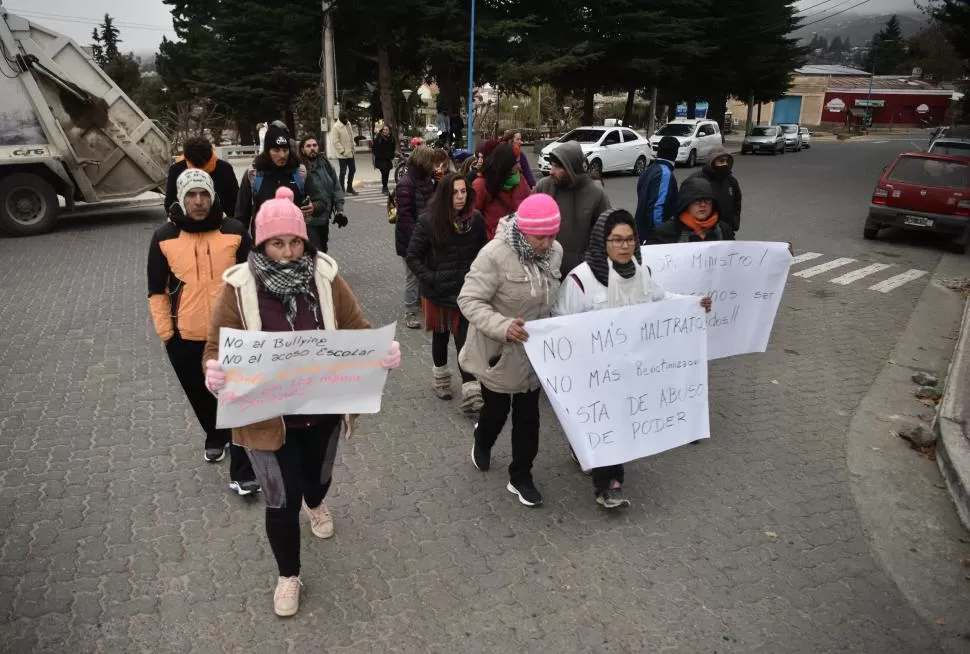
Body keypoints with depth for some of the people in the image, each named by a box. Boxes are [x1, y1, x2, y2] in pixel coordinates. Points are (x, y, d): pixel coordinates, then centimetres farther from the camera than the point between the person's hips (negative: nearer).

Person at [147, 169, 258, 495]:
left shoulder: (234, 232, -6)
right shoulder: (164, 238, -5)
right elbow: (157, 290, 2)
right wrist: (165, 332, -1)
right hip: (185, 336, 2)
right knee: (200, 396, 21)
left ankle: (242, 472, 3)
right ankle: (215, 436, 49)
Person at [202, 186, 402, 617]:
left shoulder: (326, 278, -10)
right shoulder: (239, 289, -16)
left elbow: (358, 331, -4)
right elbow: (216, 349, -11)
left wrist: (384, 352, -25)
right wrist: (214, 374, -35)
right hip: (267, 417, -2)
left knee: (318, 473, 28)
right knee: (282, 499, 8)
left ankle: (315, 505, 67)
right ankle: (288, 576, 36)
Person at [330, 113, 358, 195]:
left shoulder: (348, 124, 11)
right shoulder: (336, 127, -14)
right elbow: (335, 141, -17)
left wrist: (354, 148, 14)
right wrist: (342, 151, -18)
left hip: (351, 153, 8)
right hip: (343, 155, -8)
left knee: (352, 170, 13)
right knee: (343, 172, -1)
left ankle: (349, 187, 26)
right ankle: (342, 190, 9)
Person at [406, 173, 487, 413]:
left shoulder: (476, 219, -6)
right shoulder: (429, 221, -14)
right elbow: (413, 257, -8)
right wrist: (430, 279, -15)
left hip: (467, 291, 1)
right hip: (438, 291, -1)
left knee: (464, 338, -2)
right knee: (440, 334, 17)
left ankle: (470, 392, -1)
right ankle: (440, 376, 40)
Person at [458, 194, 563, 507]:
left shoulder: (555, 251, -6)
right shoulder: (495, 254, -26)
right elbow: (469, 300, -25)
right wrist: (502, 326, -37)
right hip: (499, 351, -4)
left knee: (528, 416, 13)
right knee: (496, 410, 16)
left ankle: (521, 477, 32)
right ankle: (482, 441, 52)